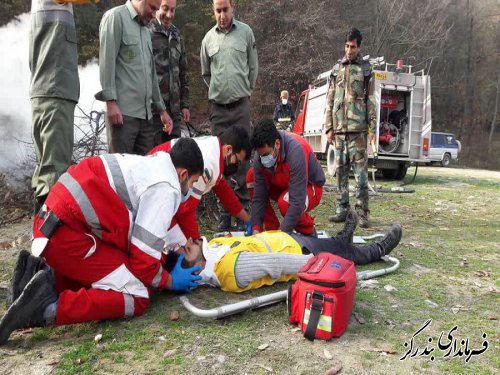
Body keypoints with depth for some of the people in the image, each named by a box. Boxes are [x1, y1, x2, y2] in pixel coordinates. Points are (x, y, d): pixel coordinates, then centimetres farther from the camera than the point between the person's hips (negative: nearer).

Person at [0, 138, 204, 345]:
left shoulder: (146, 164, 17)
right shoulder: (166, 189, -10)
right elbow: (144, 254, -11)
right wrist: (171, 282, 7)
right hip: (68, 234, -10)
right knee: (136, 298, -7)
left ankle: (50, 280, 8)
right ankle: (50, 307, -16)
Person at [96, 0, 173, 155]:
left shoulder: (146, 31, 25)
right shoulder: (116, 17, 2)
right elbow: (107, 62, -8)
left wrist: (161, 109, 22)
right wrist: (111, 101, -17)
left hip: (145, 114, 7)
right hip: (123, 111, -7)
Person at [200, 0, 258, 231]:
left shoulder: (245, 32, 3)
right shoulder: (209, 37, 7)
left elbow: (253, 67, 9)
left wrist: (245, 90, 12)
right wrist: (218, 90, 14)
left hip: (241, 104, -1)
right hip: (217, 106, 2)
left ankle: (244, 208, 4)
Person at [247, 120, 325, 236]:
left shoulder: (296, 151, -36)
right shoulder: (261, 154, -19)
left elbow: (297, 201, -38)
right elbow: (259, 196, -15)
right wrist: (256, 229, -23)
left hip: (310, 187, -6)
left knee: (285, 202, -36)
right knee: (251, 176, -13)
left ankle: (308, 232, -3)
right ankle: (272, 229, -5)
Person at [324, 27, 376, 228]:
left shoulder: (365, 69, 7)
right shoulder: (337, 68, 16)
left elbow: (371, 101, 4)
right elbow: (330, 100, 14)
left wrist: (372, 128, -4)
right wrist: (329, 127, 8)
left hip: (358, 128, -3)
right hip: (339, 128, 4)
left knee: (361, 170, -6)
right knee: (340, 170, 6)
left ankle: (362, 212, -2)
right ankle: (342, 209, 14)